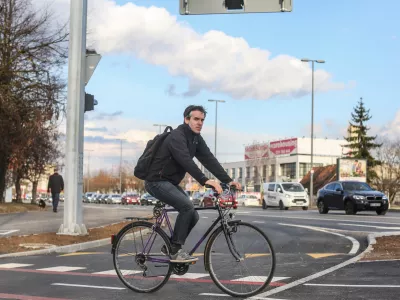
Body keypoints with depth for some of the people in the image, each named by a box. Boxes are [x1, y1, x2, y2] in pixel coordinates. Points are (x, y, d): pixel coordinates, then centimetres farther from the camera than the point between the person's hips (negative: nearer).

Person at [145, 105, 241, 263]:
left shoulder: (196, 139, 6)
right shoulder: (177, 136, -21)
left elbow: (209, 160, -2)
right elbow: (186, 161, -36)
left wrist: (228, 180, -12)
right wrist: (205, 180, -47)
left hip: (171, 182, 9)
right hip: (157, 181, -9)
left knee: (193, 216, 0)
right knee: (187, 206, -25)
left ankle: (170, 246, 16)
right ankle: (176, 251, -16)